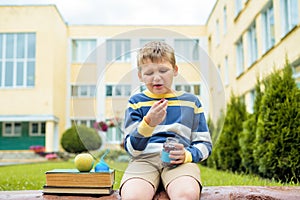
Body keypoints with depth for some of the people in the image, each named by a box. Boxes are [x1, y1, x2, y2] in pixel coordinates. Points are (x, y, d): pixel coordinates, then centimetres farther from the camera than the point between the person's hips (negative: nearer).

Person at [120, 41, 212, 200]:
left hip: (178, 161, 0)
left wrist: (187, 155, -6)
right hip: (144, 159, 0)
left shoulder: (190, 101, 17)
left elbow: (204, 144, 17)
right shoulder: (136, 102, 12)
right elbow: (132, 149, 2)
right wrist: (148, 123, -17)